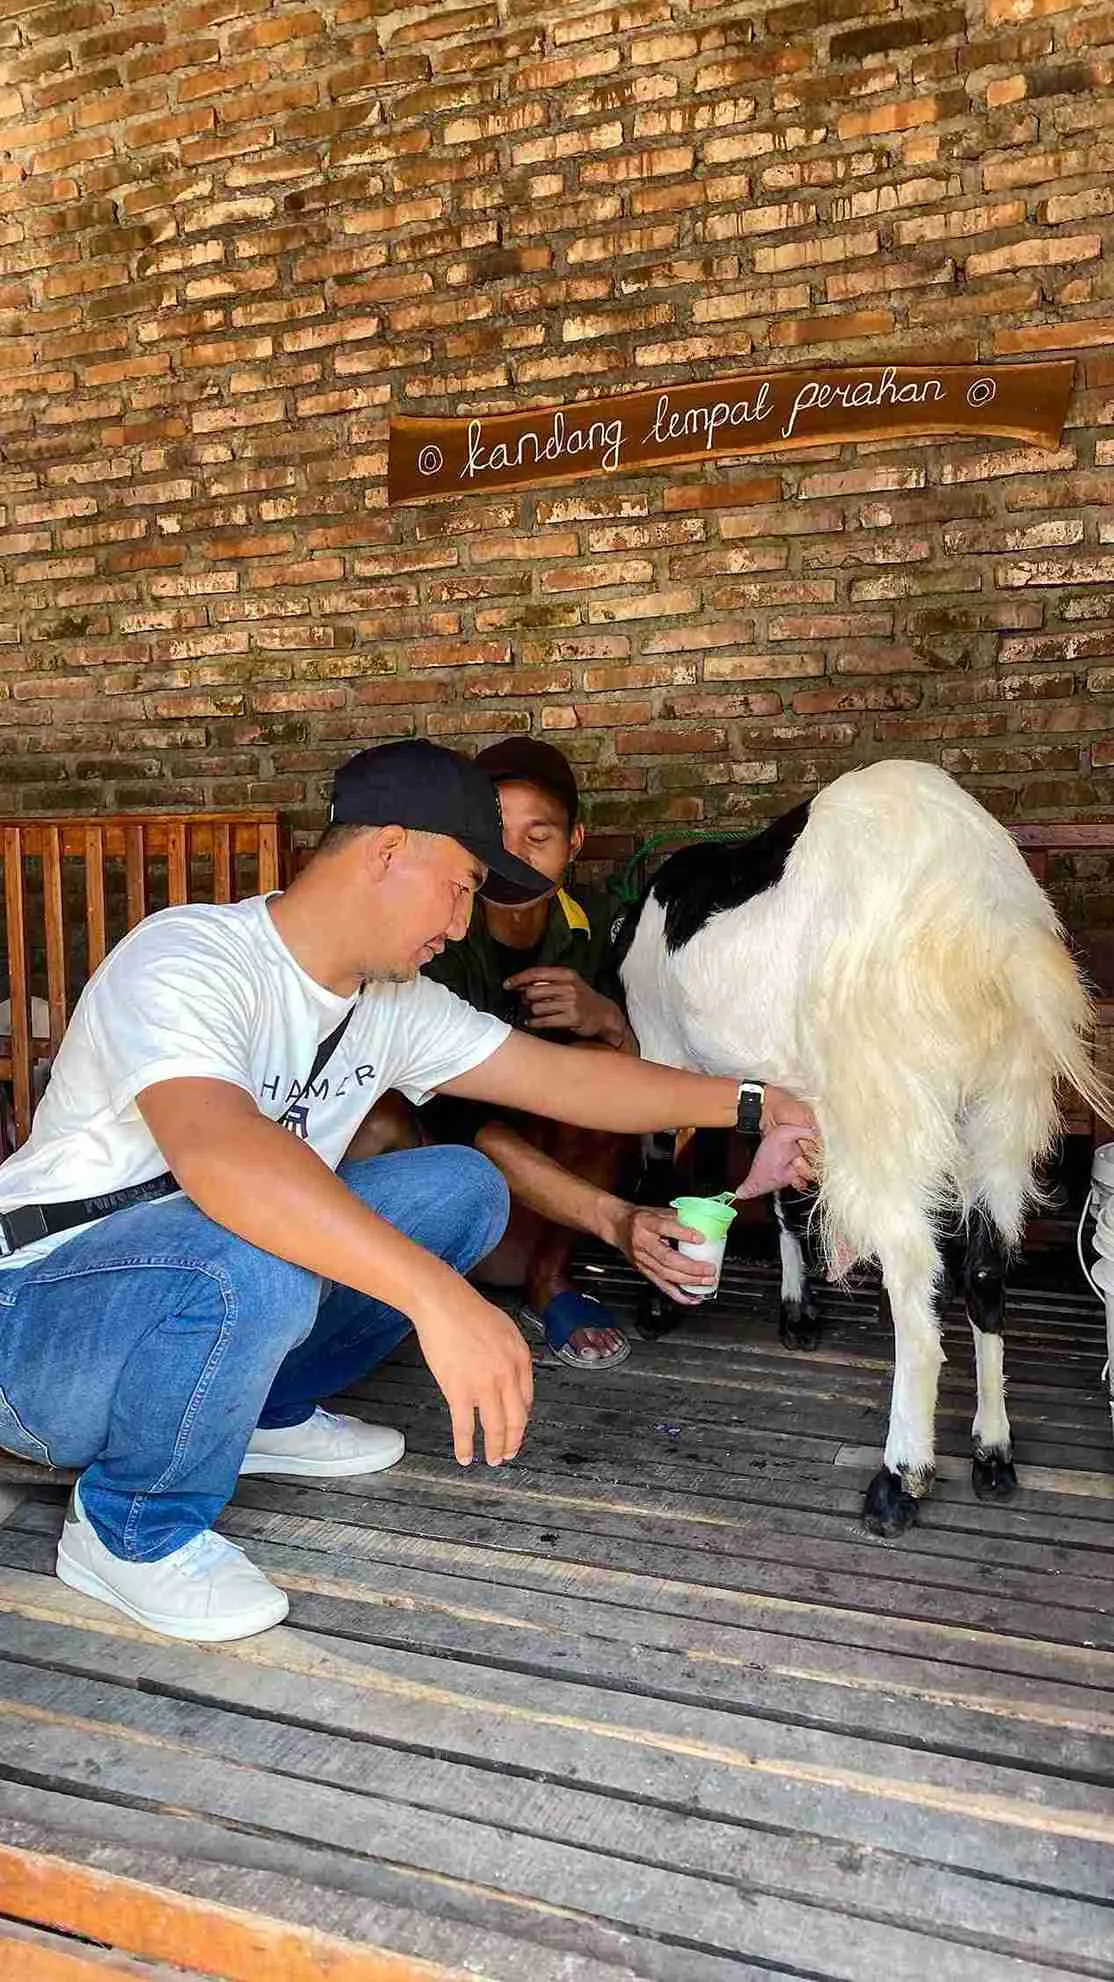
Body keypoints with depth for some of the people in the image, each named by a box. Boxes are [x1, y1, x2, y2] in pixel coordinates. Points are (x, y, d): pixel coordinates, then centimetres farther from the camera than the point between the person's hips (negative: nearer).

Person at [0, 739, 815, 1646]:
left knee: (463, 1190, -6)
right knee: (248, 1265, -39)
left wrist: (747, 1104, 1)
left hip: (206, 1282, 7)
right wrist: (437, 1295, -51)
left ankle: (267, 1412, 11)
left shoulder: (395, 1004, 0)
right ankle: (132, 1531, -9)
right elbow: (215, 1149, -45)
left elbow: (565, 1075, 4)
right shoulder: (184, 961, -26)